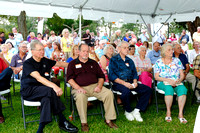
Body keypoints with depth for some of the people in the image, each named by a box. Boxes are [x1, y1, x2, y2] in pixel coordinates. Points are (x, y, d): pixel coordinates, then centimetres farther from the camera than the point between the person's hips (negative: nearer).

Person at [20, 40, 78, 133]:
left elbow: (59, 63, 21)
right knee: (51, 91, -31)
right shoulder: (27, 63, -12)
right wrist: (54, 86, -41)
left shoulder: (44, 61, 8)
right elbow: (38, 78, -27)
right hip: (28, 90, -5)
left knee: (47, 98, -31)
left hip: (40, 89, 6)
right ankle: (62, 121, -25)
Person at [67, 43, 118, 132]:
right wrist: (78, 88, -14)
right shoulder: (73, 64, 14)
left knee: (109, 93, -22)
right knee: (80, 96, -37)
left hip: (95, 86, 3)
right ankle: (84, 123, -24)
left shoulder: (93, 63, 22)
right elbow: (69, 79, 2)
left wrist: (99, 85, -2)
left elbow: (101, 76, 19)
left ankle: (108, 120, -12)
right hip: (80, 87, -3)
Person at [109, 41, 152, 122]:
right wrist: (124, 83, -18)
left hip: (130, 83, 6)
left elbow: (134, 73, 19)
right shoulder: (113, 60, 4)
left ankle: (136, 111, -8)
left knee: (148, 90, -13)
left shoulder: (130, 61, 23)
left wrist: (135, 82, -4)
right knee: (126, 91, -38)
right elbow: (112, 76, -7)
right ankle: (128, 111, -9)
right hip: (118, 83, -6)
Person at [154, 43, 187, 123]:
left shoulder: (177, 61, 13)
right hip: (163, 83, -2)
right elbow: (156, 77, -2)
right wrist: (168, 80, -16)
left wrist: (179, 80, -13)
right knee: (169, 88, -37)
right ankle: (168, 112, -25)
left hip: (177, 82, 2)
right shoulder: (158, 62, 5)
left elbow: (182, 75, 10)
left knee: (183, 89, -32)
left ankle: (180, 114, -29)